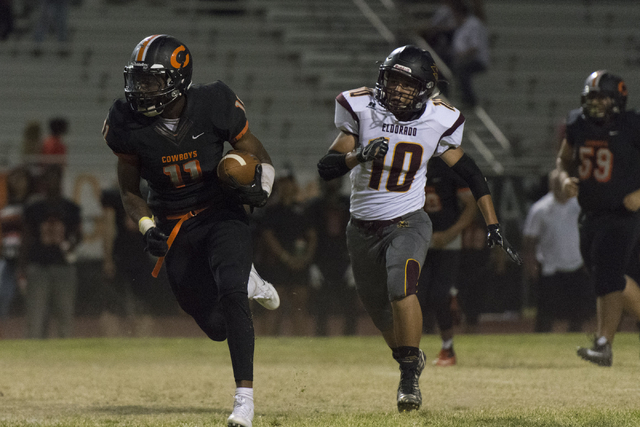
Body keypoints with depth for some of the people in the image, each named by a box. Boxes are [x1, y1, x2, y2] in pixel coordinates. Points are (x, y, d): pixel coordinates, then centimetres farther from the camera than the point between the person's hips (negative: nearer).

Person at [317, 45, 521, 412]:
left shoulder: (437, 121, -7)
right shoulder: (361, 109, -9)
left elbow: (471, 174, 5)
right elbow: (326, 168, -11)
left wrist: (494, 226, 2)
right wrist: (359, 155, -31)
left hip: (408, 223, -2)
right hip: (363, 227, 2)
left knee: (401, 286, -28)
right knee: (378, 307, 14)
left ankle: (410, 377, -20)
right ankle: (410, 357, 43)